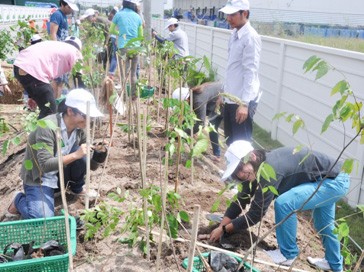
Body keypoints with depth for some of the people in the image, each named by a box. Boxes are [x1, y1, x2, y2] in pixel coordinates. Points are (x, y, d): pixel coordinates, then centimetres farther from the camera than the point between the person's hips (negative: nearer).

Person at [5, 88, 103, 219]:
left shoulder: (79, 129, -8)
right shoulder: (47, 126, -29)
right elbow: (46, 164, -33)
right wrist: (75, 155, -38)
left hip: (60, 174, 6)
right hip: (39, 178, -6)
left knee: (84, 156, -20)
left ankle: (77, 189, 7)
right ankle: (19, 200, 8)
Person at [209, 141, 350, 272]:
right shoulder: (257, 168, -3)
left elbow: (255, 214, -27)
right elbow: (241, 200, 5)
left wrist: (225, 229, -17)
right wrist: (220, 227, -2)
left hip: (335, 180, -10)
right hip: (326, 178, 10)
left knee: (284, 203, -22)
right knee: (323, 223, 27)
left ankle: (288, 254, -2)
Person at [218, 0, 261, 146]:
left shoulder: (251, 37, -16)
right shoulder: (234, 34, 11)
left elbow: (250, 72, -21)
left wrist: (244, 103, -25)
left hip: (243, 100, -9)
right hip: (231, 97, 9)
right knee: (230, 140, 17)